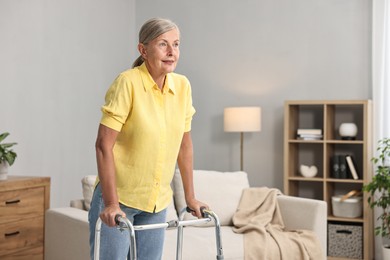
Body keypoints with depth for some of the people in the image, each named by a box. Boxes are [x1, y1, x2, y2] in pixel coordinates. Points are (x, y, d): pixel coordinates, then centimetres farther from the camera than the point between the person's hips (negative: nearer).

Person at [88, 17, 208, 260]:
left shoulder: (182, 86, -1)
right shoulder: (128, 82, -17)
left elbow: (184, 143, 8)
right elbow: (104, 144, -18)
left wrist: (190, 196, 10)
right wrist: (111, 203, -21)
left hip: (158, 202, 5)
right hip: (118, 197, -5)